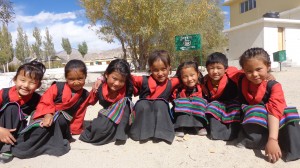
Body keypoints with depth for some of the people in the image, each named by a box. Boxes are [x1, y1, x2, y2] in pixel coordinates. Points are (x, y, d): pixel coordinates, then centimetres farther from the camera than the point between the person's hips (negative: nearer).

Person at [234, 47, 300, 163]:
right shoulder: (241, 79, -6)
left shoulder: (274, 86, -18)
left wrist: (272, 139, -44)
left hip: (269, 121, -1)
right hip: (249, 118, 1)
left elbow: (275, 110, -33)